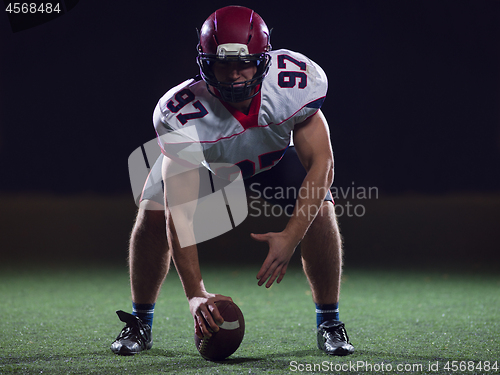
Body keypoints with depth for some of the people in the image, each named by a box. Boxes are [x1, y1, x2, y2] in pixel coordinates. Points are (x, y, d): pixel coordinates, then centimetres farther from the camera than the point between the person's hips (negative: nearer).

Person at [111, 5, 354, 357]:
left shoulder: (296, 84, -39)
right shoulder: (183, 115, -41)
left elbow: (320, 165, -30)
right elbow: (179, 212, -41)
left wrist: (290, 237, -41)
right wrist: (195, 293, -48)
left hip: (276, 152, 1)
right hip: (203, 156, -1)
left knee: (319, 209, -20)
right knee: (153, 212, -20)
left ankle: (330, 324, 0)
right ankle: (140, 322, 2)